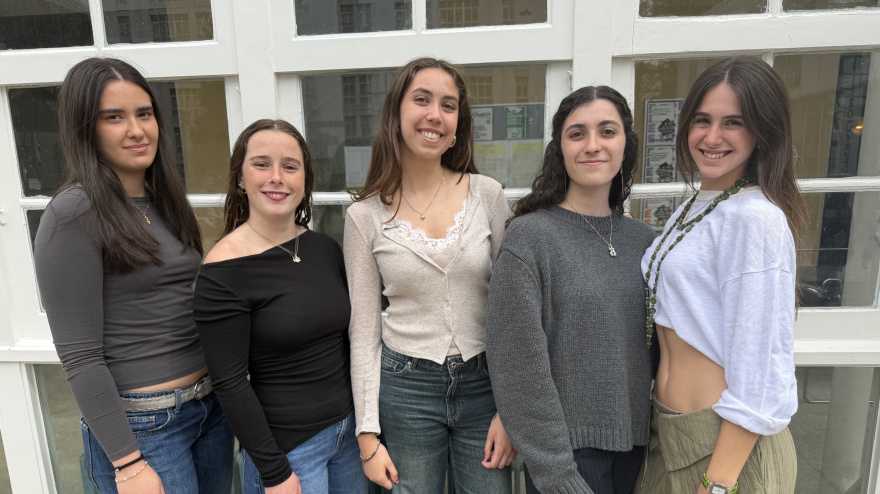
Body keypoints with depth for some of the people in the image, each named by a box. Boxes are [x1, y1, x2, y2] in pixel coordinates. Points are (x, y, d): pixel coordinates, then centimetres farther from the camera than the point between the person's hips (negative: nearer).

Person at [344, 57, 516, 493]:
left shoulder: (487, 195, -5)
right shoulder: (365, 216, -5)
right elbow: (364, 329, -1)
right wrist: (368, 433, -2)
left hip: (484, 382, 1)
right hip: (406, 387, 0)